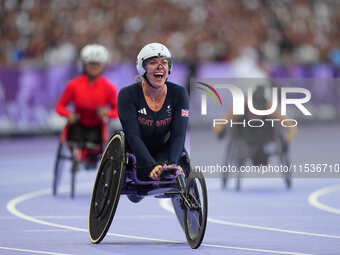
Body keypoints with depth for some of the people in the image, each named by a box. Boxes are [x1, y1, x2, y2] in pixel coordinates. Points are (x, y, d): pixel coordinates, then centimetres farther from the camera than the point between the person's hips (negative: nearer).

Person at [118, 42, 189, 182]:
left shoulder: (179, 94, -10)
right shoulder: (127, 95, -16)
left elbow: (179, 135, -18)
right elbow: (133, 137, -26)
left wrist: (172, 164, -37)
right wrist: (151, 166, -41)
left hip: (163, 153, 0)